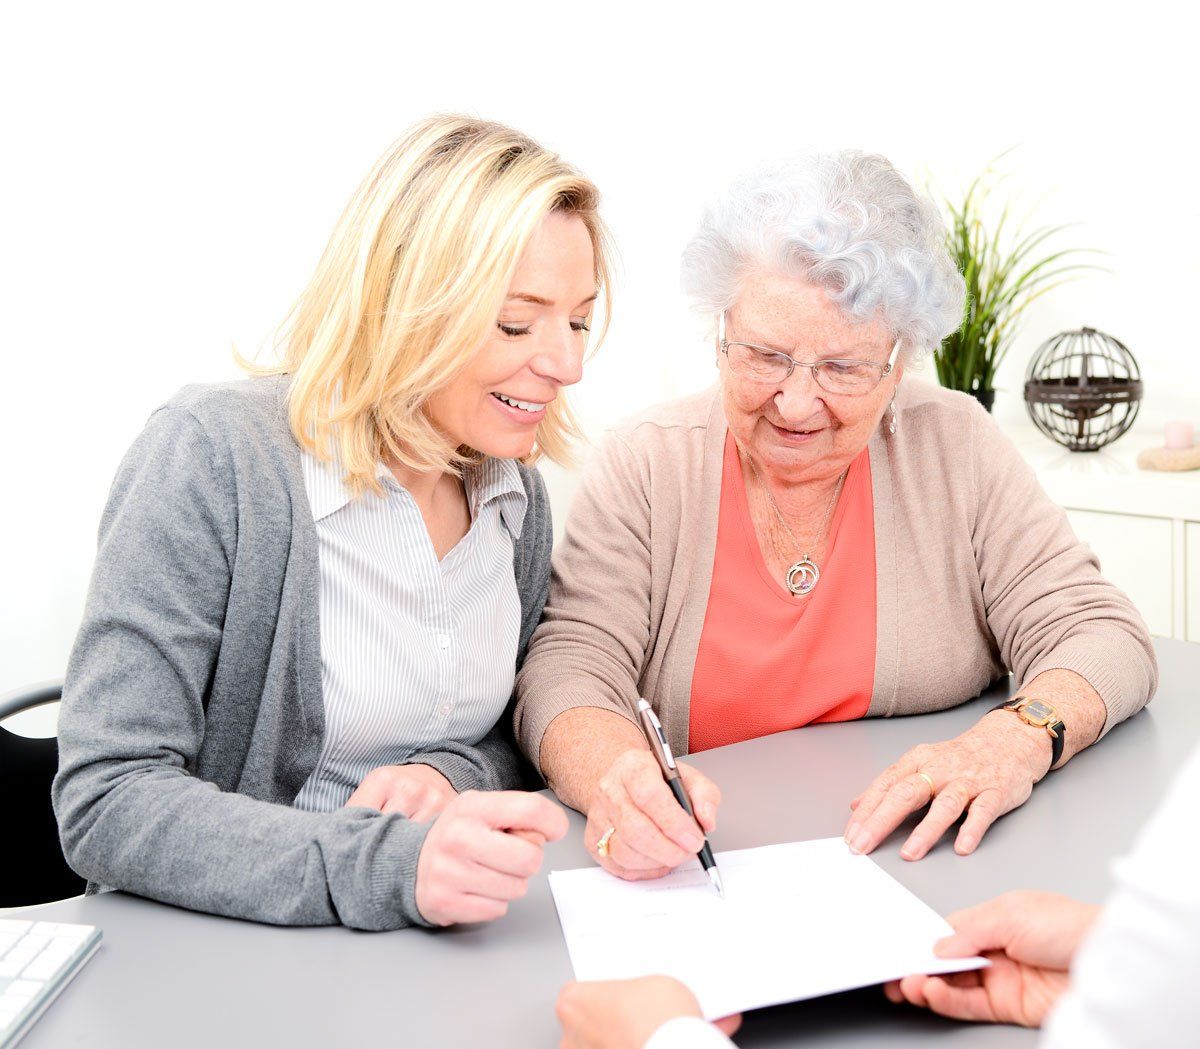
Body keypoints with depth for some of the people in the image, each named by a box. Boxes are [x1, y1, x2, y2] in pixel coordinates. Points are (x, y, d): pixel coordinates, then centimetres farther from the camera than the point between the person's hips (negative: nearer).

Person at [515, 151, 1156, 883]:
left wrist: (1021, 739, -24)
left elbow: (1100, 634, -2)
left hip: (930, 876, 1)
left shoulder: (956, 447, -2)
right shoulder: (645, 466, -5)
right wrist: (614, 774, -33)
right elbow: (569, 666, -11)